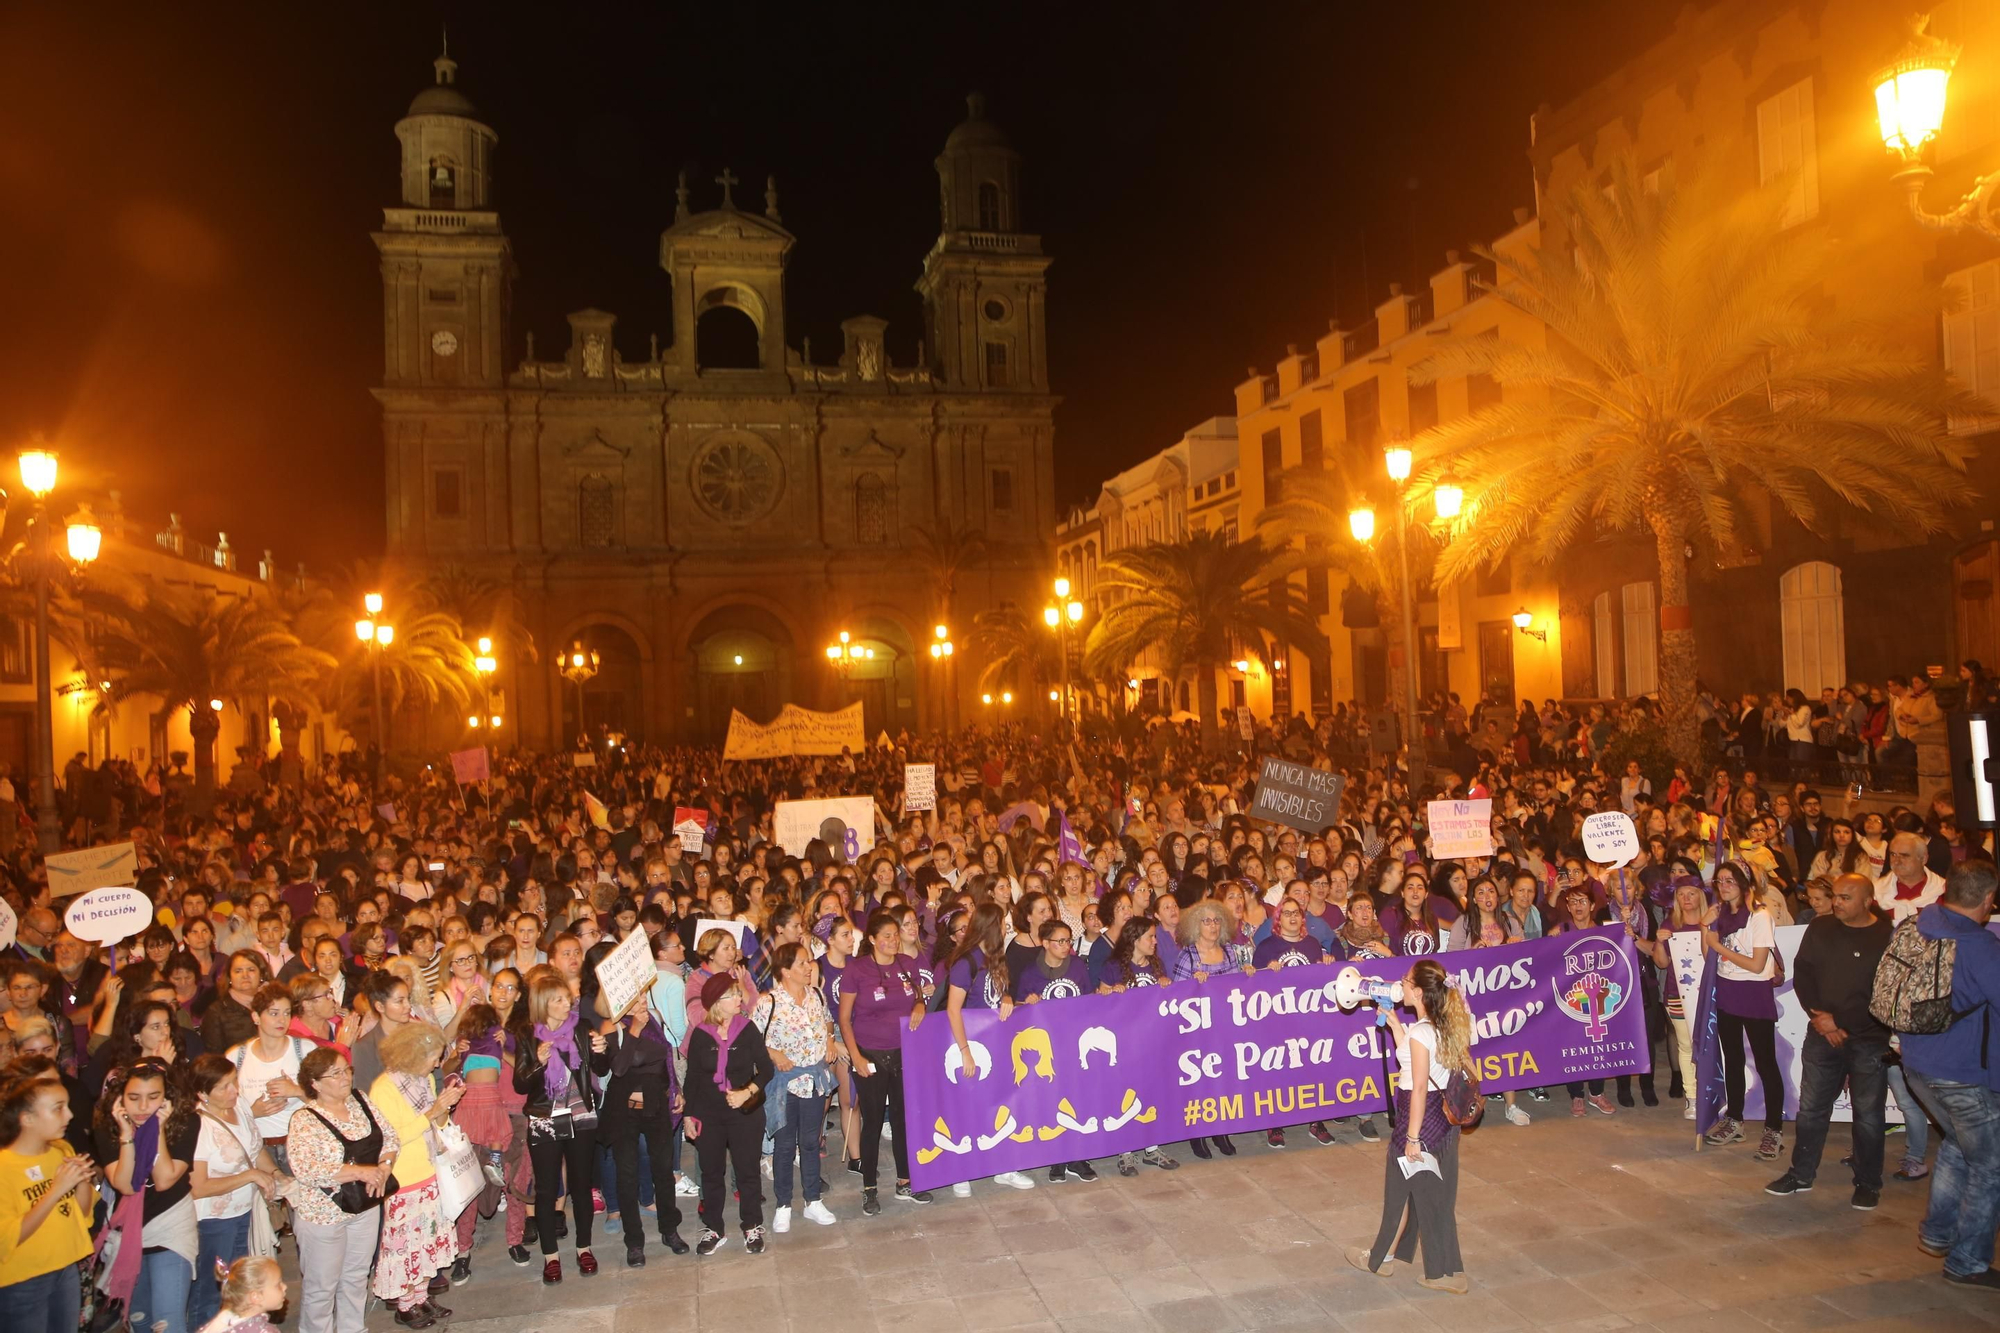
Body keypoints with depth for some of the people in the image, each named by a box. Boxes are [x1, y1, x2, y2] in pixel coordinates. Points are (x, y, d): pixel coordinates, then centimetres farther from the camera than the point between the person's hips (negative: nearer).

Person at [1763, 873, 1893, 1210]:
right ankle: (1801, 1175, 21)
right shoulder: (1820, 928, 5)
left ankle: (1868, 1183, 21)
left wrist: (1840, 1022, -12)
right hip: (1822, 1034, 3)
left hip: (1869, 1039, -3)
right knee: (1811, 1107, 9)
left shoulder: (1887, 937, -7)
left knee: (1868, 1114, 6)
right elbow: (1802, 973, 6)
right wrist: (1819, 1015, -8)